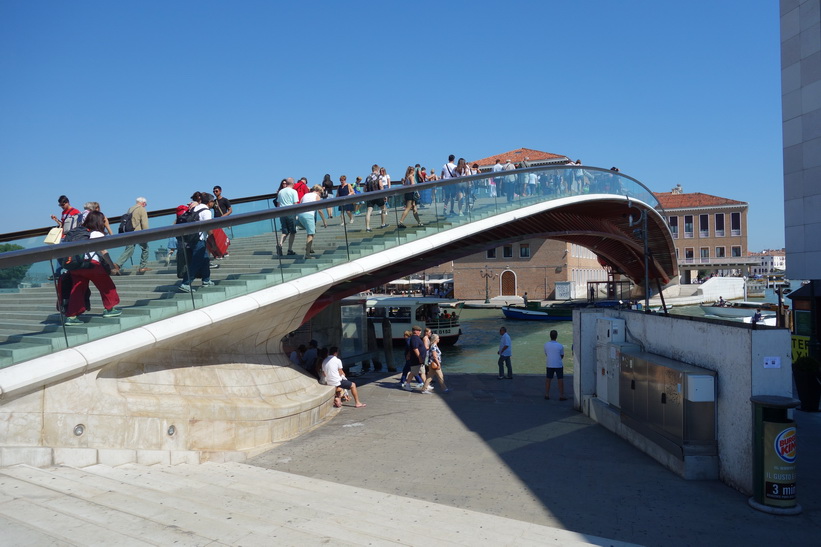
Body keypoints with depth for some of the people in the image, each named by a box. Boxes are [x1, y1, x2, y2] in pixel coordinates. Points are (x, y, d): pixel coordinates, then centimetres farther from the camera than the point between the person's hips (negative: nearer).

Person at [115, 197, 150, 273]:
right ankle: (143, 267, 11)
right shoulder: (142, 210, -4)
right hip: (138, 233, -6)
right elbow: (144, 223, -11)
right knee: (145, 248, 10)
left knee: (128, 250, 8)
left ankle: (117, 265, -6)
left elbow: (125, 220, 21)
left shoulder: (130, 209, 18)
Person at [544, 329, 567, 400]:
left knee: (548, 379, 12)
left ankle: (547, 394, 15)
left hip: (549, 365, 3)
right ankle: (561, 396, 6)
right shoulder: (560, 346, -12)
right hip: (559, 365, -3)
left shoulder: (546, 344, -4)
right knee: (561, 380, 5)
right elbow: (562, 356, 0)